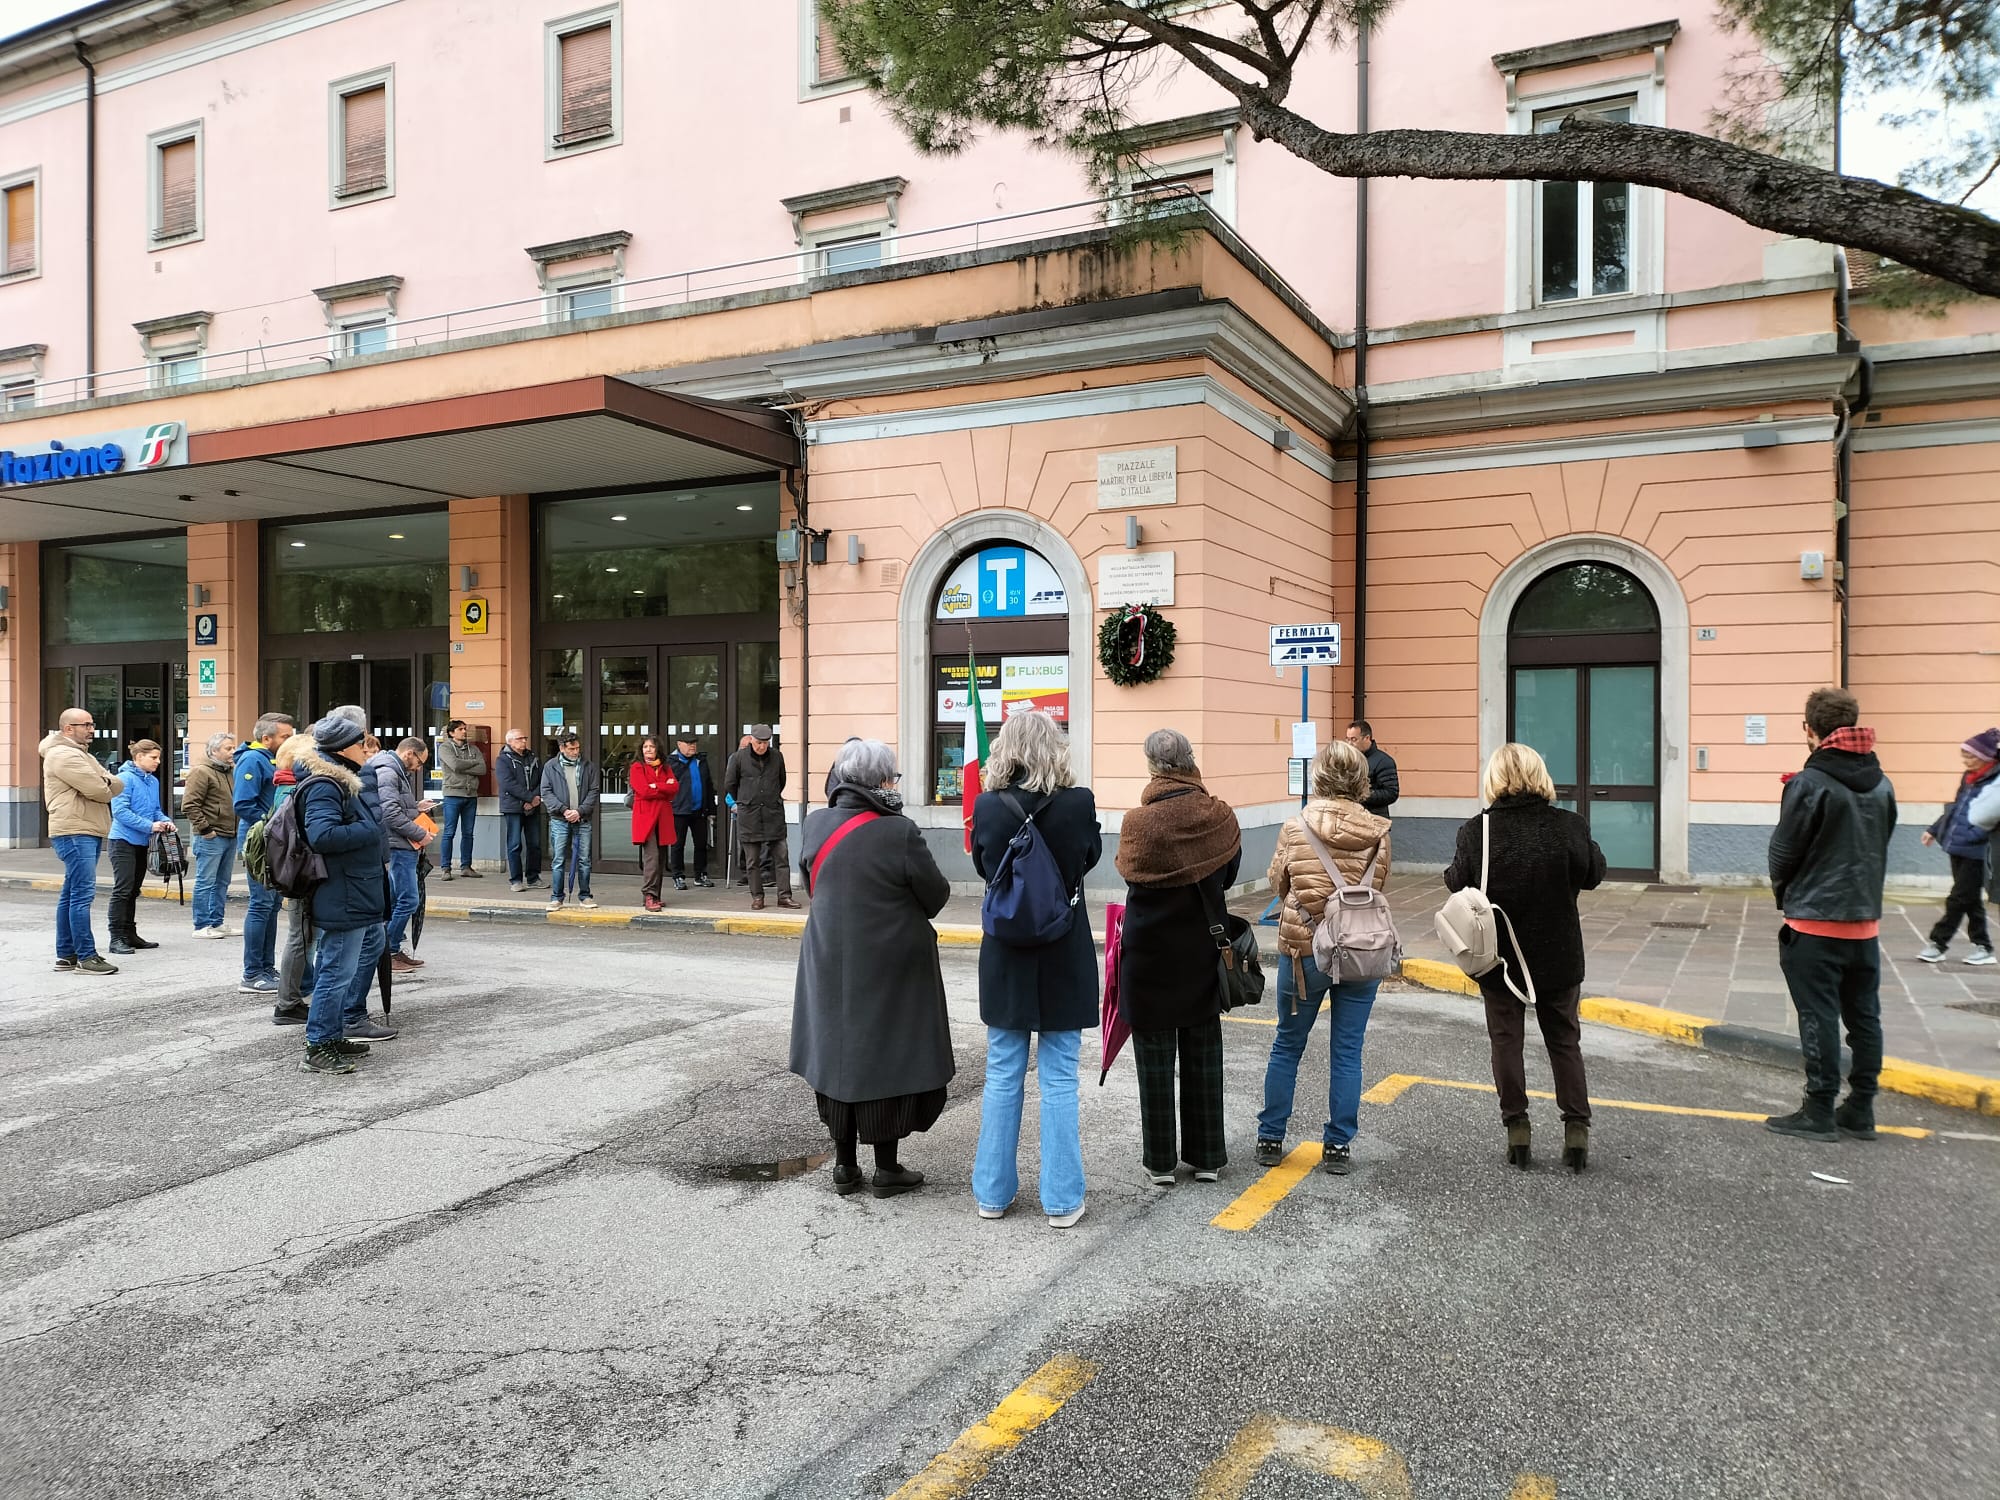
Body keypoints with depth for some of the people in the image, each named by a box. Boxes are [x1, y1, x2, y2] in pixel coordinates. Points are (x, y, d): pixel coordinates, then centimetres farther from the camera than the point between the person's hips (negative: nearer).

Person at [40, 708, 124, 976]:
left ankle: (66, 955, 18)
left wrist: (104, 783, -9)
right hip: (74, 833, -11)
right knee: (83, 894, -12)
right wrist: (106, 787, 4)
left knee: (71, 894, 13)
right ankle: (86, 957, -13)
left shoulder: (82, 755, 23)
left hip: (88, 833, 11)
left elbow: (117, 785, 13)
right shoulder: (63, 754, -9)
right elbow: (99, 790, -18)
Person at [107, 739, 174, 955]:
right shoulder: (125, 778, -13)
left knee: (133, 891, 14)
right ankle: (117, 938, -5)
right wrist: (149, 825, -21)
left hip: (142, 842, 8)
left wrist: (165, 820, -3)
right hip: (124, 840, -8)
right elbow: (120, 811, -20)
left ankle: (130, 934, 22)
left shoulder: (153, 781, 10)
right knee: (122, 890, -8)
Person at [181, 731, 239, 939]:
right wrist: (205, 828, -16)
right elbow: (189, 805, -15)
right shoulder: (201, 771, -9)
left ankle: (217, 922, 21)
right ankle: (202, 926, 1)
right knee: (206, 882, -3)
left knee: (222, 883, 14)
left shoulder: (230, 771, 17)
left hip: (230, 836, 8)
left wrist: (238, 827, 14)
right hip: (211, 838, -8)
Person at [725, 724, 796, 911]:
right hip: (749, 816, -1)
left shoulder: (777, 756, 3)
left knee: (781, 857, 0)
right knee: (753, 860, 4)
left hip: (774, 813, 1)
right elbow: (729, 784, 8)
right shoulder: (739, 758, -3)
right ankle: (757, 897, 13)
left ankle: (784, 895, 5)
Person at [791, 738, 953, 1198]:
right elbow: (937, 894, -10)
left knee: (838, 1053, 15)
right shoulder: (899, 833, -19)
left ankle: (844, 1165, 25)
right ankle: (886, 1168, 17)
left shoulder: (815, 826, -4)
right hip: (892, 966, -4)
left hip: (830, 962, 5)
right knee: (886, 1058, 7)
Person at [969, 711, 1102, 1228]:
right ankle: (1061, 1200, 15)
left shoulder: (988, 806, -11)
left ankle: (992, 1192, 23)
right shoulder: (1078, 803, -14)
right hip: (1065, 959, -1)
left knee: (1002, 1077, 13)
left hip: (1006, 958, 1)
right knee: (1059, 1079, 8)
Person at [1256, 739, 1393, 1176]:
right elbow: (1380, 887, 5)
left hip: (1303, 949, -1)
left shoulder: (1295, 827, -10)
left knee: (1287, 1045, 13)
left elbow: (1277, 885, 1)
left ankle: (1270, 1139, 21)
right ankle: (1338, 1146, 16)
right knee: (1347, 1052, 10)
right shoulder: (1378, 833, -6)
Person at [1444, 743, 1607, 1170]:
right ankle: (1577, 1127, 16)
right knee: (1564, 1040, 16)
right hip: (1558, 957, 1)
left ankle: (1517, 1127, 16)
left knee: (1506, 1040, 12)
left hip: (1499, 958, -1)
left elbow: (1456, 883, -7)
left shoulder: (1476, 830, -16)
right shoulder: (1569, 826, -12)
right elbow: (1593, 875, 1)